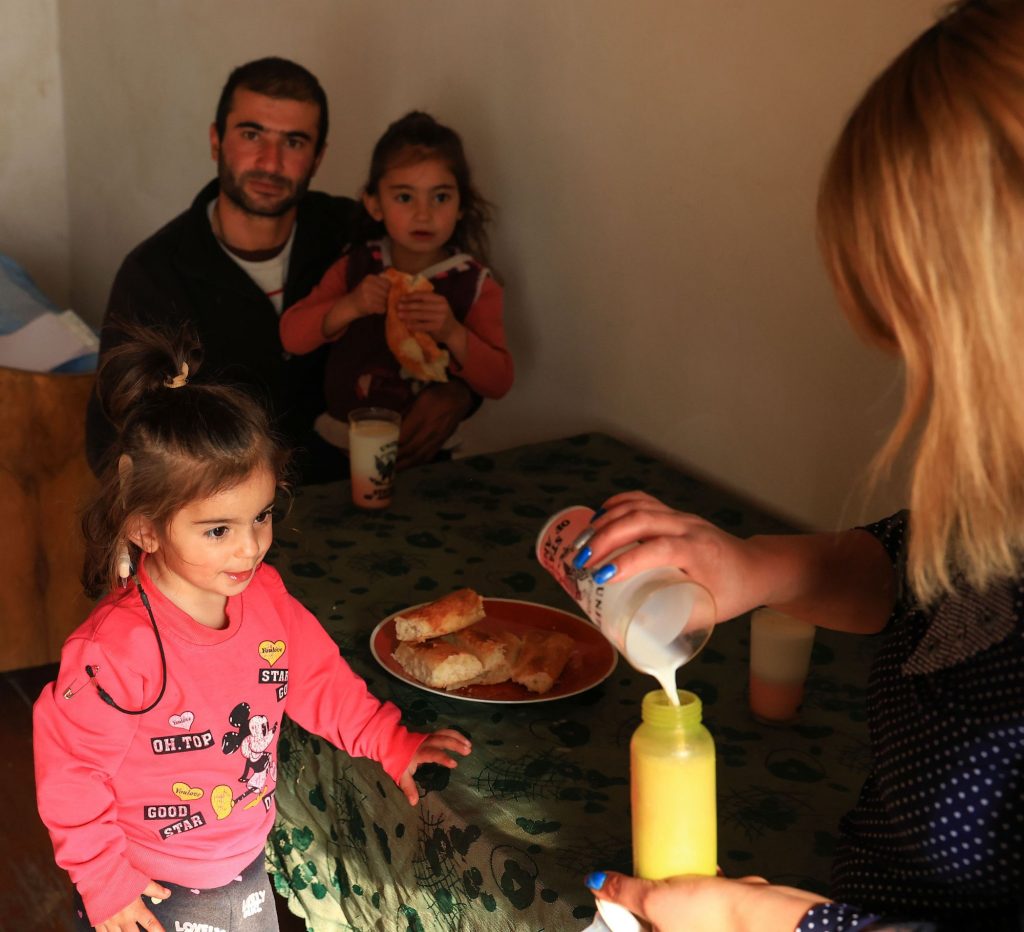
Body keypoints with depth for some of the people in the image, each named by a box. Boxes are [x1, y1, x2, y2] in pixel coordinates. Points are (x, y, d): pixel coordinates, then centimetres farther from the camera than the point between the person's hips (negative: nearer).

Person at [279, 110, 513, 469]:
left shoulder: (474, 284, -1)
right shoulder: (354, 268, 5)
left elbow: (499, 382, -5)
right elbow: (291, 336, 0)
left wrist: (453, 334, -21)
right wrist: (348, 307, -16)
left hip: (423, 454, -1)